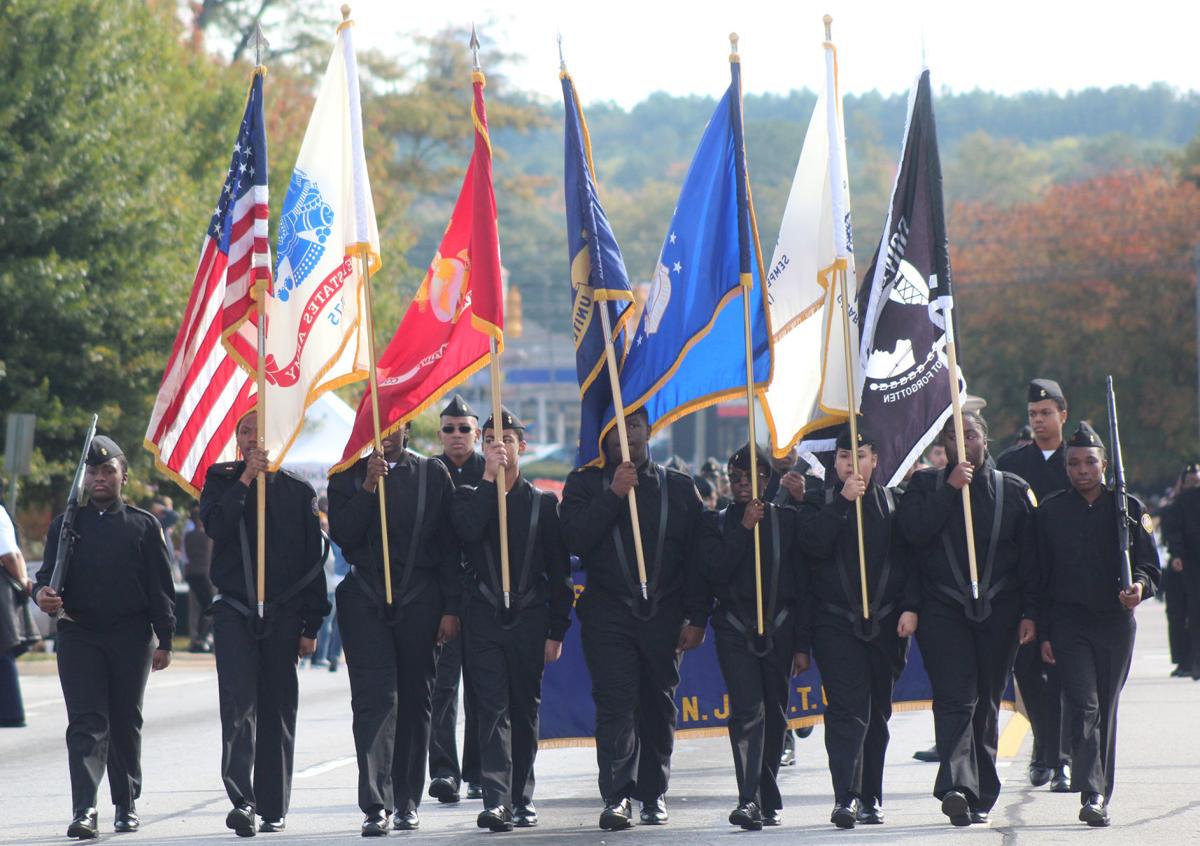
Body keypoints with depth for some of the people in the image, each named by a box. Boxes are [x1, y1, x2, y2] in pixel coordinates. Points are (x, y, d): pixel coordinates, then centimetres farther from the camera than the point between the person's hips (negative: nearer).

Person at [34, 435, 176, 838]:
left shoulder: (143, 526, 6)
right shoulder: (66, 525, 8)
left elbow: (161, 588, 5)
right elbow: (48, 574, 4)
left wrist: (164, 640, 0)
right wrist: (43, 593, -20)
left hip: (131, 638, 0)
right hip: (78, 635, 0)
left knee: (126, 722, 9)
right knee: (86, 722, -10)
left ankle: (127, 805, 22)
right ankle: (84, 811, -18)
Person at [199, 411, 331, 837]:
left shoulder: (298, 491, 8)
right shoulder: (222, 480, 8)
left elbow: (313, 560, 7)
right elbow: (214, 525, -11)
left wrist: (311, 625, 3)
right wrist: (246, 478, -15)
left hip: (283, 613, 1)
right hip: (235, 610, -1)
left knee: (278, 710, 4)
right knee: (239, 702, -15)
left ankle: (274, 807, 10)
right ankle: (242, 799, -24)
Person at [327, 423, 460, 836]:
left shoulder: (433, 475, 7)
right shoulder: (348, 475, 7)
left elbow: (450, 546, 6)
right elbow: (342, 535, -4)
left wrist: (450, 608, 1)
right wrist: (369, 487, -13)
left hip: (419, 600, 1)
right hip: (366, 600, -1)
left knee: (415, 701, 7)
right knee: (374, 698, -11)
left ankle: (407, 801, 16)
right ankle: (376, 805, -17)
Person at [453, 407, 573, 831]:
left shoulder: (544, 504, 8)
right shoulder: (470, 497, 9)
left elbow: (559, 572, 8)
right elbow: (467, 530, -16)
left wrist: (556, 631, 2)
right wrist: (489, 477, -13)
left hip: (529, 620, 1)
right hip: (484, 619, -1)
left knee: (525, 711, 7)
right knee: (493, 709, -10)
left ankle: (522, 799, 16)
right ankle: (496, 800, -19)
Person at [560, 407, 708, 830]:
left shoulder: (679, 488, 11)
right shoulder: (585, 484, 8)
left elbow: (697, 557, 9)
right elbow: (576, 539, -7)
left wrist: (696, 618, 1)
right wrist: (613, 494, -13)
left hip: (664, 616, 2)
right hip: (608, 615, -2)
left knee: (659, 707, 6)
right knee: (616, 704, -12)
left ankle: (653, 794, 16)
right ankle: (617, 796, -16)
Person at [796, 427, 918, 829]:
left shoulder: (895, 502, 10)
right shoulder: (820, 502, 8)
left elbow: (911, 558, 5)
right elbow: (812, 544, -11)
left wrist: (910, 607, -7)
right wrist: (843, 502, -13)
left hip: (885, 623, 2)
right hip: (835, 623, -2)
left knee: (877, 712, 8)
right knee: (847, 708, -14)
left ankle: (871, 798, 16)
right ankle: (846, 797, -21)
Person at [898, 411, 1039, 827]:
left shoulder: (1013, 490, 9)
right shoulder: (925, 485, 7)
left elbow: (1030, 556, 8)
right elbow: (913, 530, -11)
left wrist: (1030, 612, 1)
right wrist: (951, 489, -12)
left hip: (998, 612, 2)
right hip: (943, 609, -2)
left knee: (986, 704, 7)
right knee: (955, 698, -16)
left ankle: (980, 796, 14)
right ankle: (956, 786, -29)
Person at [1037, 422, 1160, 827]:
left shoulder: (1128, 508, 5)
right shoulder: (1051, 511, 5)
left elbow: (1149, 565, 6)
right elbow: (1039, 575, 7)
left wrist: (1140, 586, -18)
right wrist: (1043, 633, 2)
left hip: (1116, 622, 1)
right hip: (1069, 622, -1)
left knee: (1106, 708, 8)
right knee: (1083, 705, -14)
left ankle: (1101, 793, 18)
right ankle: (1092, 794, -23)